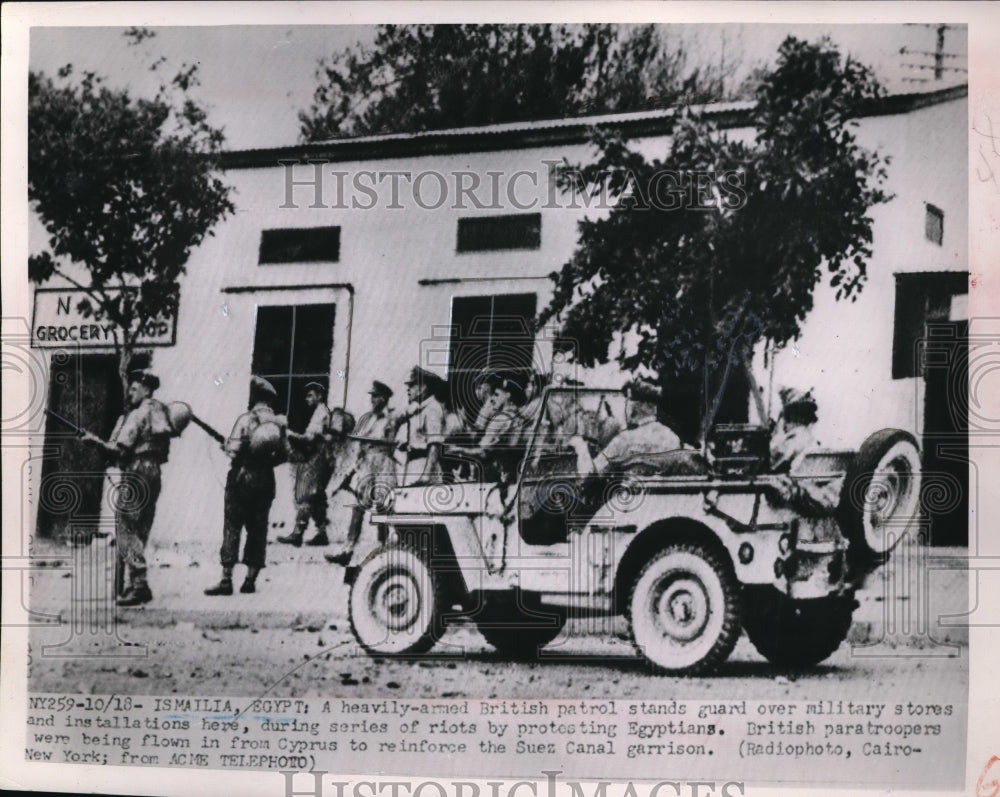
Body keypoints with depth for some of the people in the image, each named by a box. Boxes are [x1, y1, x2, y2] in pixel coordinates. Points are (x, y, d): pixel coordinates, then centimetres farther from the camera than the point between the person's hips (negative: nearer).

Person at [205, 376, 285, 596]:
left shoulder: (246, 419, -11)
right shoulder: (279, 423, 2)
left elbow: (233, 451, -14)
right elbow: (282, 455, 5)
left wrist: (228, 445, 7)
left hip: (242, 477, -4)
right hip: (266, 481, 4)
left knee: (232, 528, -1)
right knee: (258, 529, 10)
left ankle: (226, 580, -5)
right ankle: (250, 579, 10)